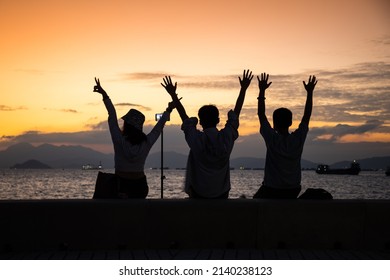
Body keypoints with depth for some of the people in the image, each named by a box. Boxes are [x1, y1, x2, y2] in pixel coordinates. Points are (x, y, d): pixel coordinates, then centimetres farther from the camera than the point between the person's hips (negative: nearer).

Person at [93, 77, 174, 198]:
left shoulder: (119, 141, -12)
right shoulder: (146, 143, -6)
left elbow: (112, 118, -5)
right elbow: (158, 128, 8)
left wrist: (105, 96, 3)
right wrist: (168, 111, 22)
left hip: (122, 185, -3)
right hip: (140, 185, 3)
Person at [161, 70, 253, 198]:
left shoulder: (196, 139, -11)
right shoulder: (227, 137, -7)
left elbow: (184, 115, 0)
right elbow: (236, 112, 4)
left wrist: (173, 94, 9)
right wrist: (243, 89, 13)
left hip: (198, 193, -2)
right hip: (221, 193, 2)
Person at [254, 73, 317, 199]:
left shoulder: (272, 139, -16)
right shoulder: (299, 139, -8)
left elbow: (261, 115, -9)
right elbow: (307, 116, 4)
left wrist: (262, 91, -6)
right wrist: (310, 92, 9)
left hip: (271, 190, -4)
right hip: (293, 191, 4)